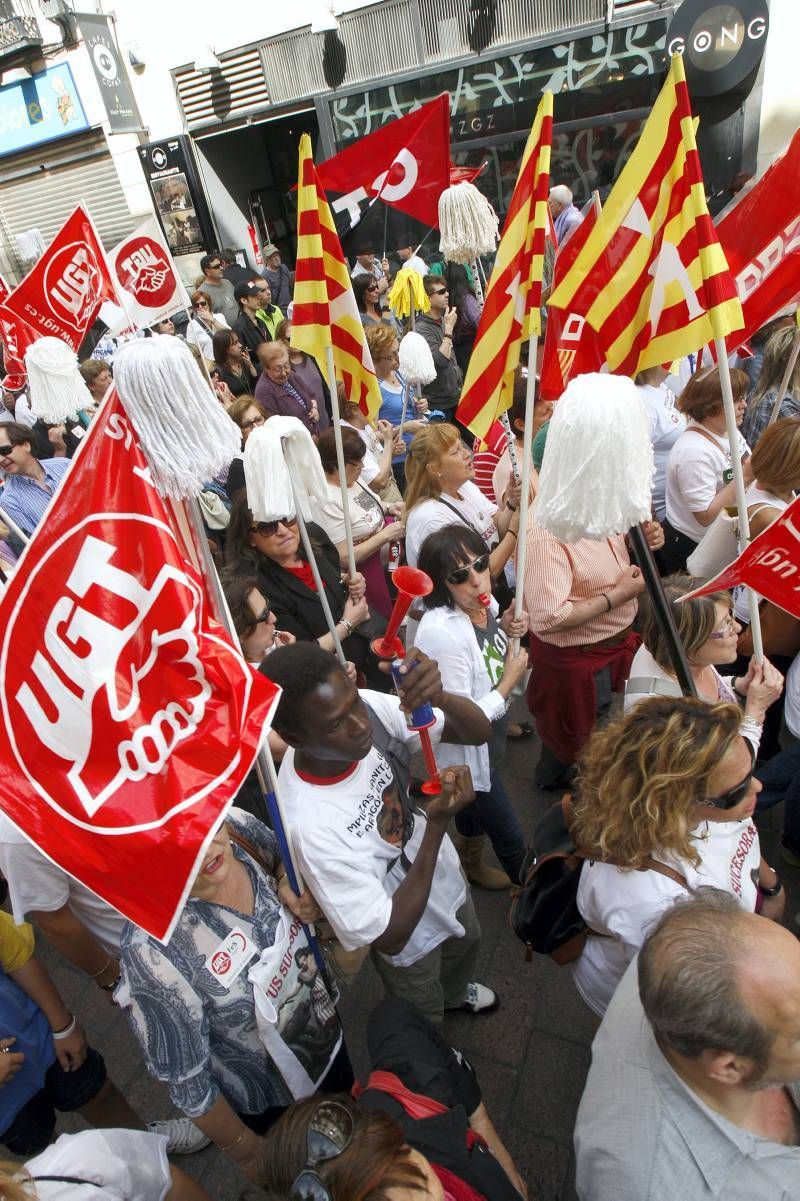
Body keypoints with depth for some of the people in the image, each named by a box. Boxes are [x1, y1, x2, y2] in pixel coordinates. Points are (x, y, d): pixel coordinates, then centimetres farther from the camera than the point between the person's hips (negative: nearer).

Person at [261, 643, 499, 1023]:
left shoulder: (368, 708, -29)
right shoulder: (308, 823, -42)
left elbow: (476, 732, -22)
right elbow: (390, 936, -30)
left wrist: (440, 698, -44)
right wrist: (438, 824, -39)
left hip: (448, 877, 5)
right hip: (410, 939, -5)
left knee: (466, 941, 36)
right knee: (426, 1023, 27)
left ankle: (455, 994, 69)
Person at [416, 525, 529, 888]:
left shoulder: (485, 603, -12)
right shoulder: (441, 633, -36)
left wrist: (505, 630, -11)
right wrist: (510, 681, -21)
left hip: (487, 739, 8)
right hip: (466, 754, -8)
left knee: (474, 811, 33)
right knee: (511, 839, 13)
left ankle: (470, 864, 61)